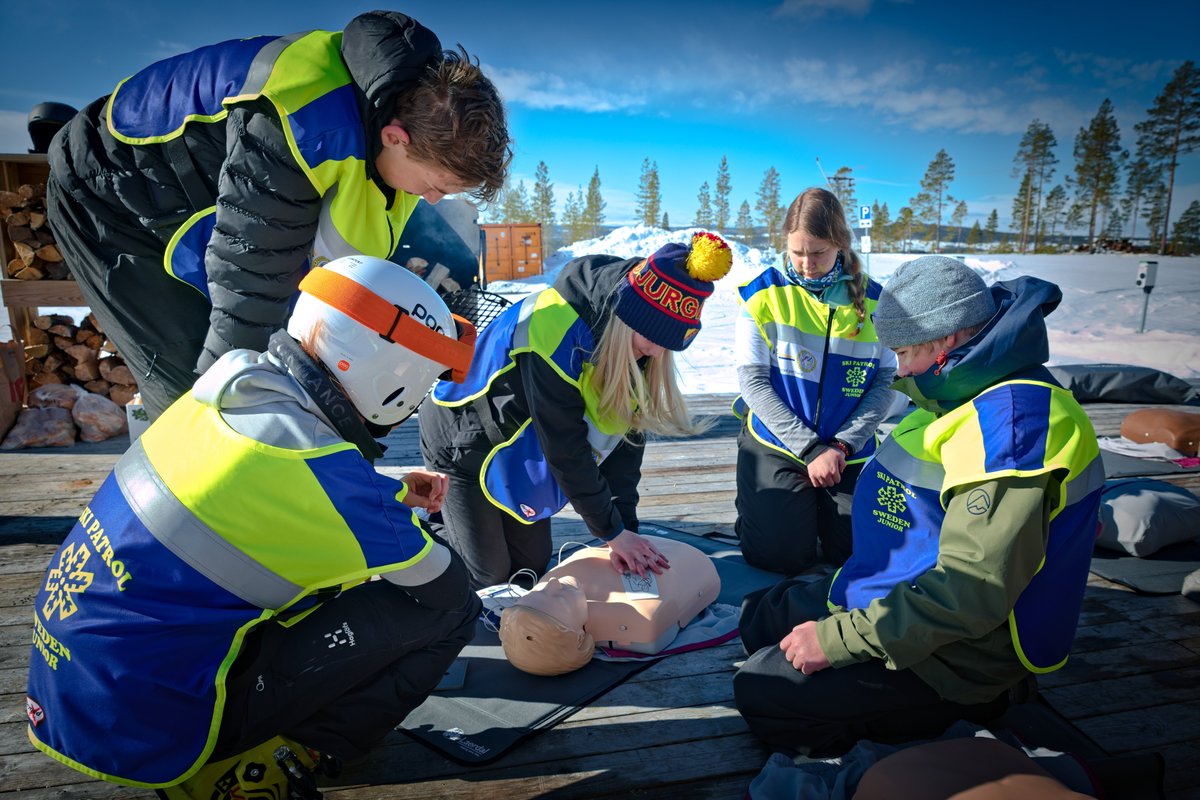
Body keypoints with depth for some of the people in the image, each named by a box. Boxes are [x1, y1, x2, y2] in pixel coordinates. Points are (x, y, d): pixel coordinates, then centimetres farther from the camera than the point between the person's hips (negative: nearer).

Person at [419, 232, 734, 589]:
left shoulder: (635, 346, -12)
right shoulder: (554, 331, -36)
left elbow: (628, 433, -10)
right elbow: (566, 449, -31)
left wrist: (625, 524, -13)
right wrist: (612, 531, -22)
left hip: (523, 450, 7)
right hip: (463, 442, -7)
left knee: (532, 567, 11)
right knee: (490, 576, -2)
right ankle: (429, 524, 23)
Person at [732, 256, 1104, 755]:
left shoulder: (1013, 419, -28)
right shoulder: (974, 396, 5)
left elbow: (974, 589, -31)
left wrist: (839, 640, -26)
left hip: (955, 655, -10)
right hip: (902, 595, 10)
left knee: (759, 690, -14)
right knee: (760, 616, 14)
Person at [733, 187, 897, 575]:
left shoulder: (872, 299, -1)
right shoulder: (765, 292, -8)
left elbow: (885, 382, -1)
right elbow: (753, 380, -11)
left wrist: (843, 444, -15)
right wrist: (810, 448, -16)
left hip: (848, 452, 3)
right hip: (776, 444, -2)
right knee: (781, 556, -10)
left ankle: (817, 505, 28)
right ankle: (754, 499, 21)